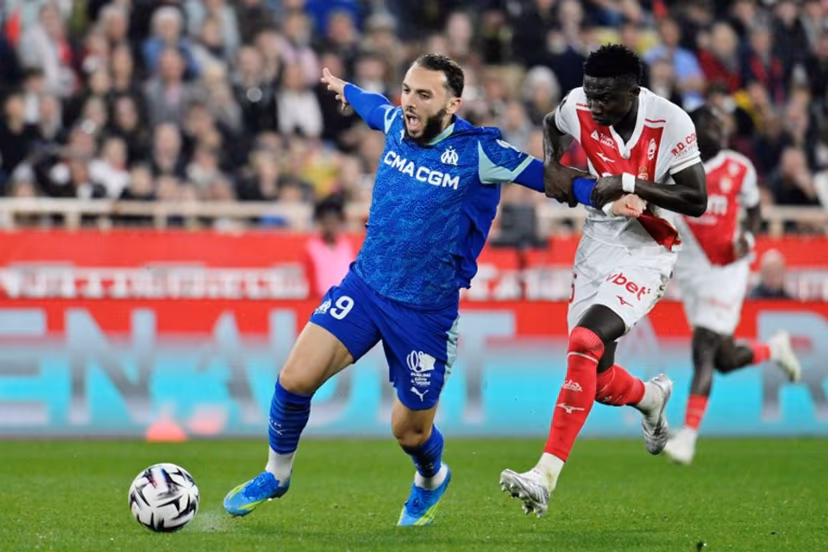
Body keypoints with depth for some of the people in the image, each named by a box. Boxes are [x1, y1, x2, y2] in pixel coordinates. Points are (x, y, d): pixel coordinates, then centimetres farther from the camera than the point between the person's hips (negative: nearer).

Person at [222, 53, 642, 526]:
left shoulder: (479, 151, -17)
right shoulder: (397, 124, -2)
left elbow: (549, 178, -14)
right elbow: (374, 105, 22)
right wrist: (343, 88, 42)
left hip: (426, 312, -3)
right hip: (364, 286, 4)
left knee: (410, 431, 8)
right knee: (296, 379, -13)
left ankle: (431, 481, 45)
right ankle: (277, 473, 14)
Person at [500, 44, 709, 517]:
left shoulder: (669, 123, -21)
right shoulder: (579, 108, -9)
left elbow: (697, 201, -18)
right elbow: (553, 124, 17)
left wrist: (628, 184, -28)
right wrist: (553, 167, -3)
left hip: (648, 251, -6)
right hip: (600, 241, 6)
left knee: (585, 343, -26)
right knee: (599, 381, 7)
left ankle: (546, 476, -27)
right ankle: (652, 398, 46)